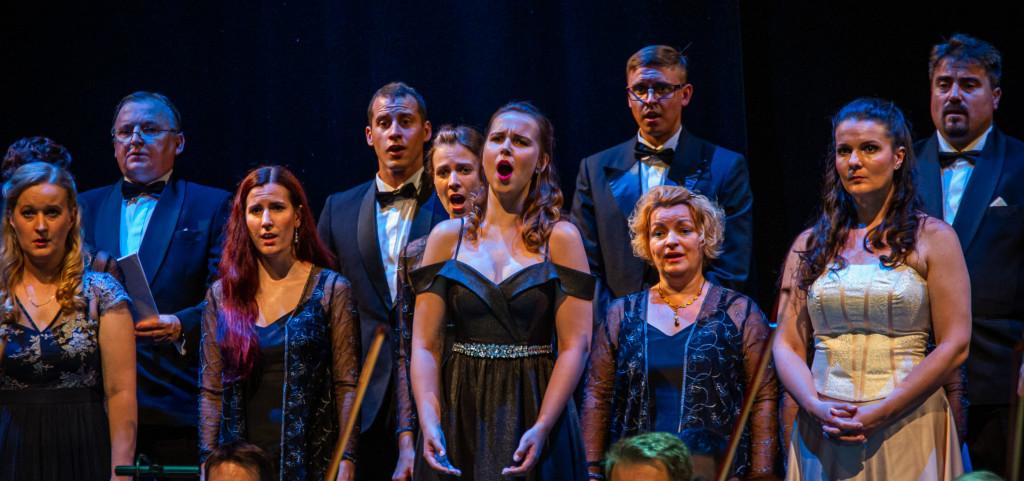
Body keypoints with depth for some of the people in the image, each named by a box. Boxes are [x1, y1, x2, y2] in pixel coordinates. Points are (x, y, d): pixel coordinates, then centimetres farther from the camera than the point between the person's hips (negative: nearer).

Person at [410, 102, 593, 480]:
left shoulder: (561, 239, 0)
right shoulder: (447, 237, 5)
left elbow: (574, 346, -7)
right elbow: (426, 345, 0)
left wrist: (541, 428, -18)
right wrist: (429, 423, -14)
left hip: (533, 408, -2)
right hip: (460, 410, 2)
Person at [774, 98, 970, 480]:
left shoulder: (933, 238, 1)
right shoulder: (809, 244, 10)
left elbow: (955, 346, -6)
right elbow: (787, 345, 6)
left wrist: (881, 413, -13)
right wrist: (815, 406, -12)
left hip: (908, 428, -2)